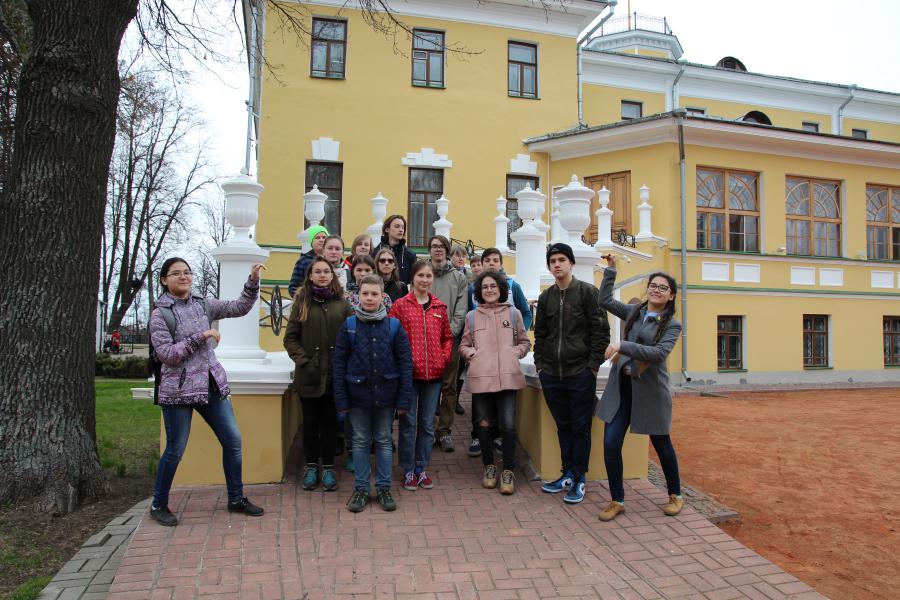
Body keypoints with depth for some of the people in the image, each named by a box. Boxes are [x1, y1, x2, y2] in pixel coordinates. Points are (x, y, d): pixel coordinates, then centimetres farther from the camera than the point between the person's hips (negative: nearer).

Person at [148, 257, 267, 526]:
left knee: (233, 440, 6)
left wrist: (253, 280, -11)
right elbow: (166, 355, -14)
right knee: (175, 450, 3)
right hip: (178, 390, -5)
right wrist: (200, 336, -17)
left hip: (212, 386, 5)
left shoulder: (203, 305, 8)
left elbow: (240, 307, 2)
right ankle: (158, 505, 24)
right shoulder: (160, 314, -7)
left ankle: (236, 498, 20)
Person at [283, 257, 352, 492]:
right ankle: (311, 466, 25)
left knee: (330, 421, 9)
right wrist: (303, 360, -10)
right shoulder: (301, 303, 3)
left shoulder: (342, 303, 3)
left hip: (334, 373, 0)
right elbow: (290, 338, 1)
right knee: (310, 422, 11)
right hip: (308, 374, 0)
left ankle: (328, 467, 21)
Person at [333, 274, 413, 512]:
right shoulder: (349, 325, -3)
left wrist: (404, 399, -9)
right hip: (358, 393, 0)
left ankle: (384, 488, 25)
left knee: (384, 441, 12)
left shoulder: (394, 325, -4)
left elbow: (405, 362, -4)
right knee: (361, 441, 12)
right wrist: (341, 399, -7)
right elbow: (339, 362, -2)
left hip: (385, 394, 0)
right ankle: (361, 489, 25)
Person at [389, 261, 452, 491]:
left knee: (427, 424, 12)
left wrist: (444, 358, 0)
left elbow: (447, 337, 14)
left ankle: (422, 468, 25)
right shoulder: (400, 305, -2)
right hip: (409, 373, -3)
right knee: (408, 423, 6)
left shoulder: (439, 307, 8)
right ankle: (408, 471, 19)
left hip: (434, 374, 3)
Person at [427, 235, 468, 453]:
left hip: (451, 339, 1)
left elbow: (461, 311, 2)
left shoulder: (459, 278, 8)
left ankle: (444, 430, 14)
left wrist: (449, 332, -10)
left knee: (449, 386, 4)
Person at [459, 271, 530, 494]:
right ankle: (489, 466, 27)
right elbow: (463, 346, 16)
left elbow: (524, 342, 17)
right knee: (483, 423, 8)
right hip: (480, 376, 1)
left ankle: (508, 471, 11)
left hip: (507, 376, -1)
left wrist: (515, 353, -1)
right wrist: (472, 353, -3)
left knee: (508, 425, -7)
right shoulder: (472, 316, 10)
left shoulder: (513, 313, 9)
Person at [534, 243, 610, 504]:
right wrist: (540, 363, 9)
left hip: (580, 373, -4)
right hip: (551, 374, 4)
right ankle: (568, 474, 24)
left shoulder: (587, 292, -3)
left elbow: (601, 331, -6)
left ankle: (579, 479, 15)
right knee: (563, 426, 13)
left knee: (580, 427, 4)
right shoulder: (545, 297, 11)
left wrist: (593, 365, -10)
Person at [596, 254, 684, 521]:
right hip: (621, 387, 3)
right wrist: (611, 270, 11)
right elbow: (605, 300, 14)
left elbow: (659, 353, -20)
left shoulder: (672, 324, -4)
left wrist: (623, 346, -26)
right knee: (610, 444, -3)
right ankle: (617, 501, 13)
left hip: (650, 389, -3)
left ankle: (675, 496, 36)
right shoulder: (633, 311, 9)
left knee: (661, 444, 13)